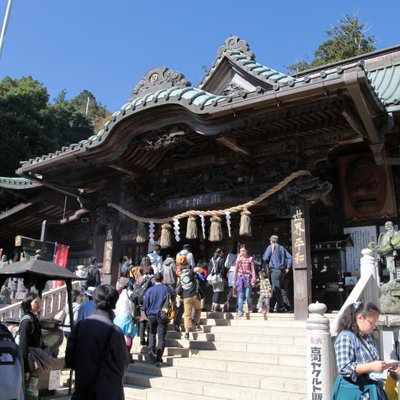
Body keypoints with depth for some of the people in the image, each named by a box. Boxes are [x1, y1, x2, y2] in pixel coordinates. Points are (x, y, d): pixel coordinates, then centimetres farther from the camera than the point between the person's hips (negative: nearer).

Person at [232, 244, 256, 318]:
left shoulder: (250, 258, 1)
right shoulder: (239, 259, 8)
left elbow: (253, 270, 2)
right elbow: (236, 269, 12)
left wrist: (253, 280, -5)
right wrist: (234, 280, 10)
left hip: (248, 277, -2)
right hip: (240, 277, 2)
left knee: (248, 295, -6)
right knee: (240, 295, -4)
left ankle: (250, 308, 19)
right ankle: (240, 311, -3)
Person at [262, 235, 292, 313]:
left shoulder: (270, 247, -2)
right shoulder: (282, 248, 17)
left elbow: (265, 258, -9)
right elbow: (289, 257, 10)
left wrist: (268, 263, 11)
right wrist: (288, 267, 9)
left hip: (274, 269, -7)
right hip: (282, 270, 7)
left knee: (276, 289, -6)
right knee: (275, 288, 12)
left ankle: (281, 308, -7)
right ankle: (271, 306, 16)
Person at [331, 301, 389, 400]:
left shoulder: (369, 337, 11)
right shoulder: (345, 337, -15)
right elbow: (344, 368, -22)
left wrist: (382, 365, 3)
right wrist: (371, 367, -26)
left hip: (372, 391, 8)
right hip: (353, 392, -8)